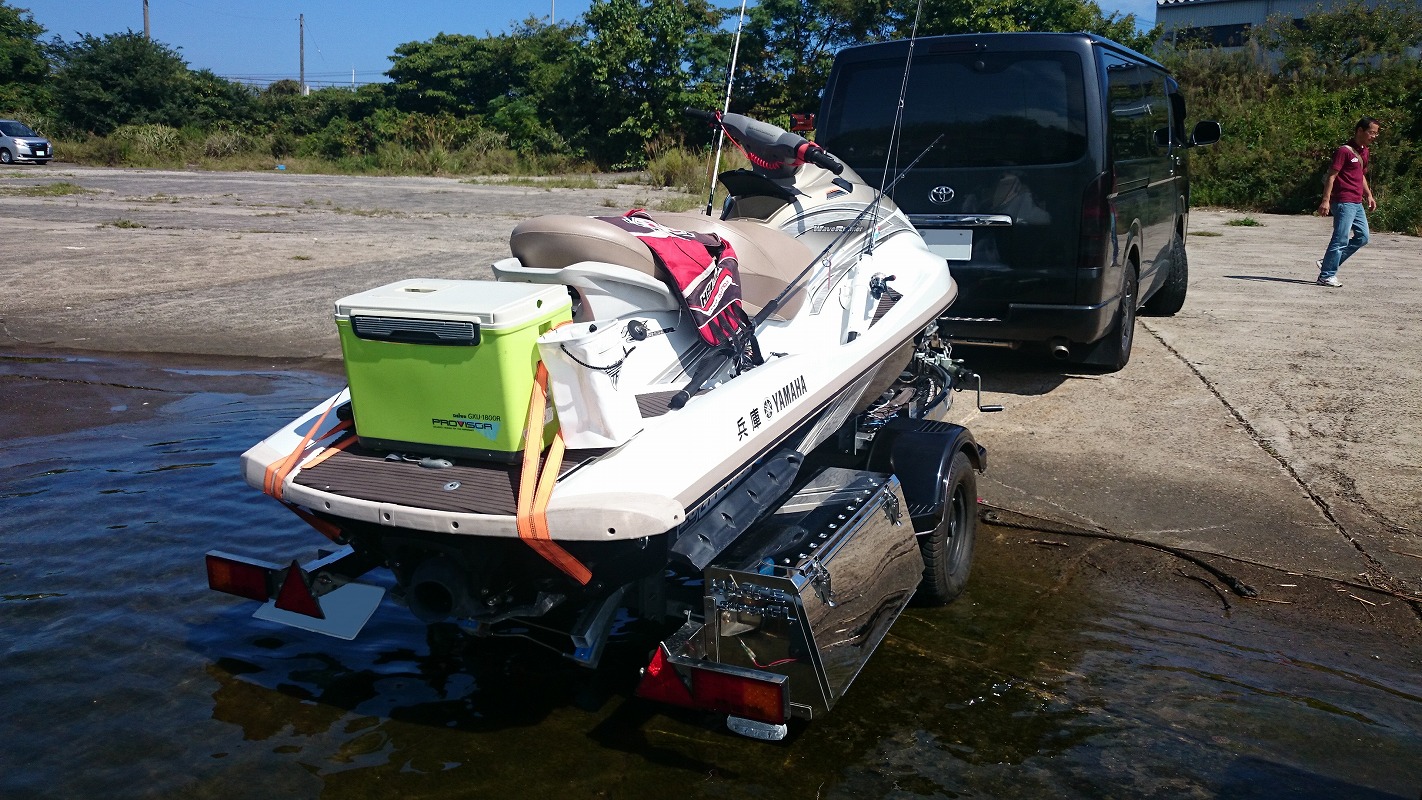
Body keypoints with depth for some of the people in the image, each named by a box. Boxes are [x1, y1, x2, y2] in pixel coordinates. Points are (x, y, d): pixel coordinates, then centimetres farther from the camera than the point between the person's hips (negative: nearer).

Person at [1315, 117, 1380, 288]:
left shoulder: (1364, 151, 16)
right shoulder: (1345, 151, -11)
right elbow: (1331, 176, -15)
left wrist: (1369, 195, 23)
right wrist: (1326, 200, -21)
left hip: (1357, 203, 9)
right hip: (1344, 202, -9)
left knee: (1363, 237, 10)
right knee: (1341, 239, -9)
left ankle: (1328, 263, 15)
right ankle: (1326, 276, -3)